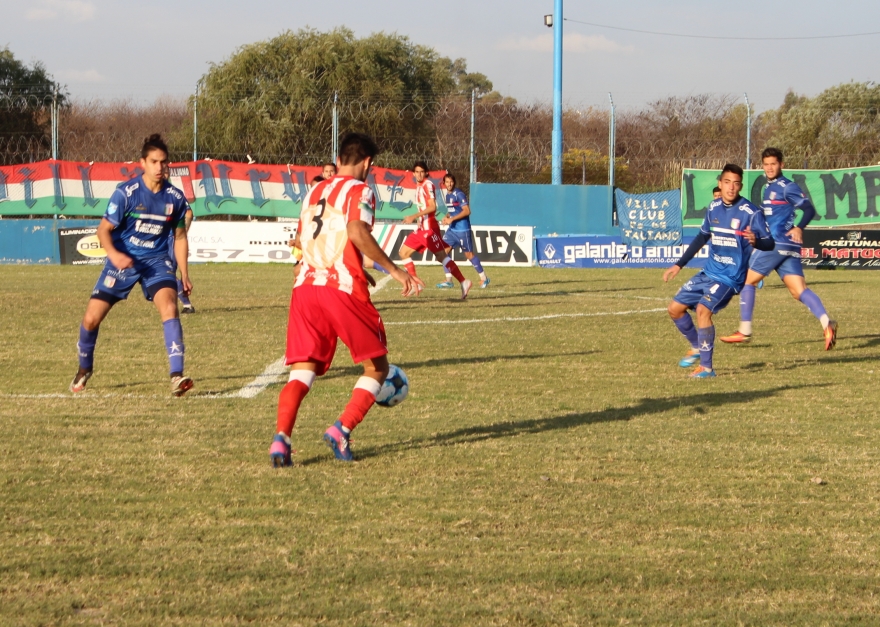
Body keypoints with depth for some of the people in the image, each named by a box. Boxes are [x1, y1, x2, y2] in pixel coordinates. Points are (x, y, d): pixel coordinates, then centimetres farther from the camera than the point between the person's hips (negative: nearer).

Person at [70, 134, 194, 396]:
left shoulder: (175, 197, -5)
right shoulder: (126, 193, -14)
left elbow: (180, 236, 9)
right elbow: (104, 229, -11)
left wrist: (184, 274, 8)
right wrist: (114, 254, -30)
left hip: (157, 260, 1)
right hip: (123, 259, -1)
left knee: (169, 306, -26)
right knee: (91, 318, -1)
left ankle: (177, 376, -29)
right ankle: (84, 369, 29)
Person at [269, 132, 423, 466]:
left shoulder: (313, 192, 21)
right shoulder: (359, 191, 0)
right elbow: (357, 232, -18)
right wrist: (394, 270, -12)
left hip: (305, 286, 5)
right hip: (343, 289, -5)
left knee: (303, 371, 3)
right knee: (376, 367, 9)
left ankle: (281, 438, -20)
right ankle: (342, 429, -9)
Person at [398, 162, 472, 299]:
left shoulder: (428, 185, -11)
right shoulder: (418, 186, 14)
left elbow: (432, 207, -20)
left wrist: (414, 216, -25)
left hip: (429, 227, -9)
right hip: (421, 228, 9)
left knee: (441, 256, -14)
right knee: (404, 252, 10)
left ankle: (463, 282, -14)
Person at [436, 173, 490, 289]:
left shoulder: (459, 194, -14)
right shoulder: (448, 195, 12)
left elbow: (467, 211, -21)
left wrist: (451, 219, -23)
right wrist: (446, 217, 3)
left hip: (462, 229, -8)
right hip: (452, 229, 8)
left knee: (469, 254, 0)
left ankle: (484, 278, 15)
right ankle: (448, 280, 1)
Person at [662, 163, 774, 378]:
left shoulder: (751, 213, -15)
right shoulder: (713, 208, 4)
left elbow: (769, 244, -17)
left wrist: (755, 241, -40)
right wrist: (679, 265, 21)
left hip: (730, 277, -7)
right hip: (709, 272, 7)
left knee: (703, 309, -26)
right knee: (675, 308, 7)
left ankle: (706, 367, -16)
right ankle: (697, 347, 31)